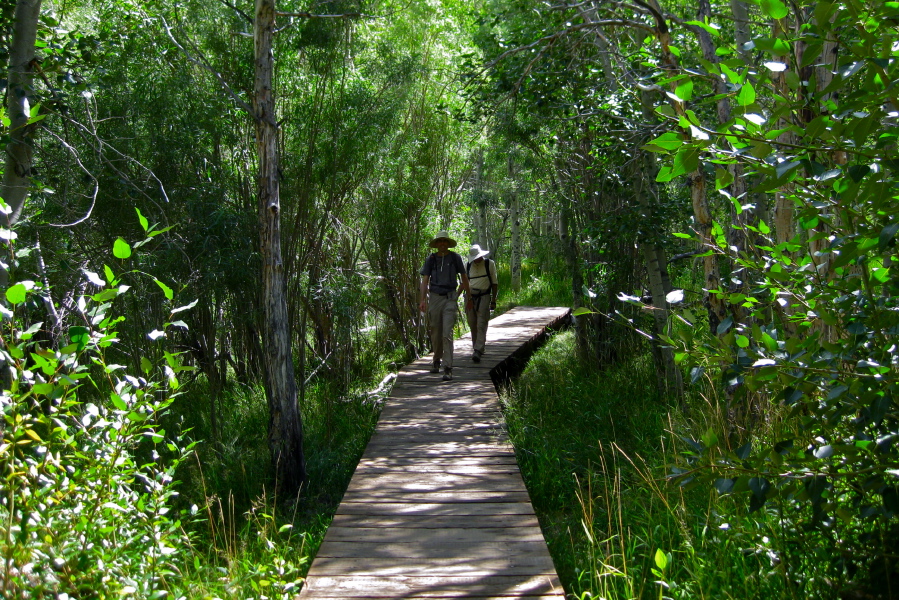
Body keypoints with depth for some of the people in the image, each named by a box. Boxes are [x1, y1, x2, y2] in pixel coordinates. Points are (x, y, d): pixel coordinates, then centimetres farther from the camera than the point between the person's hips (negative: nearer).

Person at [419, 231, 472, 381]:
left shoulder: (455, 258, 3)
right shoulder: (431, 259, 5)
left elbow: (464, 278, 12)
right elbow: (425, 280, 3)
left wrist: (469, 298, 14)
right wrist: (422, 300, -8)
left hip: (450, 298, -2)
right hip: (434, 297, 2)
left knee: (447, 334, -12)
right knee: (435, 333, 10)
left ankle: (448, 368, -15)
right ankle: (436, 360, 32)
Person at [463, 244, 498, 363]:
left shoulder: (490, 264, 3)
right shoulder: (467, 265, 9)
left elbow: (494, 283, 5)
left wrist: (493, 301, 1)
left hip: (484, 297, -3)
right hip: (470, 297, 3)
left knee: (481, 325, -12)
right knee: (472, 325, 5)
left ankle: (478, 351, -20)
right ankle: (477, 348, 19)